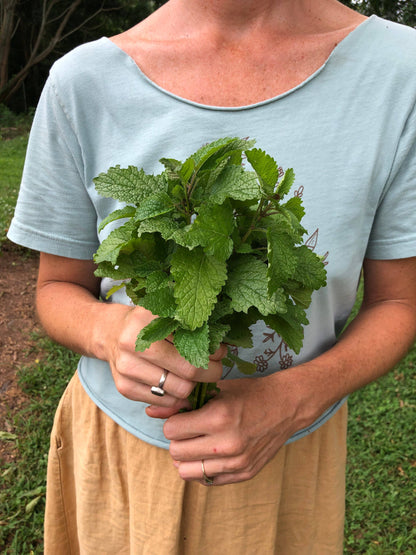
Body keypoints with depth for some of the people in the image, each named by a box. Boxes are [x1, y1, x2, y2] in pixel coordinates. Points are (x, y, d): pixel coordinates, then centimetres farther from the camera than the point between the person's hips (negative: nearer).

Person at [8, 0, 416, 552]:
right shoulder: (82, 83, -16)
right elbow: (57, 290, -5)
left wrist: (292, 400, -26)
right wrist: (109, 331, -29)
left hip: (288, 451, 1)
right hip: (120, 440, 1)